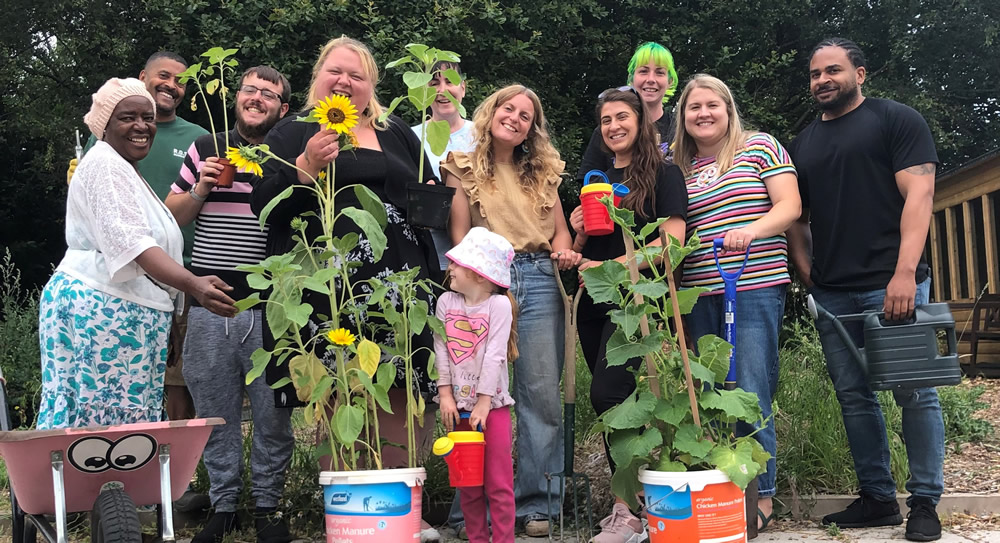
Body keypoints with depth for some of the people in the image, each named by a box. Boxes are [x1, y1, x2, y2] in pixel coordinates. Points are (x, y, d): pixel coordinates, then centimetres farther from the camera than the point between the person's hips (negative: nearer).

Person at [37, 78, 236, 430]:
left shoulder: (126, 170, 24)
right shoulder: (105, 163, -8)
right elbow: (130, 241, -22)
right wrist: (193, 284, -33)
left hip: (133, 314, 10)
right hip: (103, 308, -9)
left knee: (132, 419, 4)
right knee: (104, 419, -11)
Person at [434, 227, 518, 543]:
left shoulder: (498, 305, -8)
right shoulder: (446, 302, 5)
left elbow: (494, 356, -13)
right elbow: (441, 351, 2)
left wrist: (483, 404, -16)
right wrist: (446, 395, -5)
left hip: (492, 404, -4)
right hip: (459, 404, 4)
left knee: (498, 483, -1)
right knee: (468, 484, 10)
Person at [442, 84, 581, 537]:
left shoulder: (542, 170, 19)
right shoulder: (464, 166, 9)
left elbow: (560, 229, 20)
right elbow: (459, 235, 3)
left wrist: (563, 253, -2)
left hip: (539, 279, 3)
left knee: (542, 393, -1)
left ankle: (534, 503, 6)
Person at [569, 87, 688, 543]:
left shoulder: (663, 174, -1)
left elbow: (671, 241, -13)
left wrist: (612, 266, -19)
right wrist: (579, 233, 0)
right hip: (594, 304, 7)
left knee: (608, 395, -18)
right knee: (618, 403, 8)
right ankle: (630, 502, 15)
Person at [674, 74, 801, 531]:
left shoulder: (760, 147, 5)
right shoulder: (680, 169, 16)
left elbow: (789, 207, -2)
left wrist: (751, 230, -19)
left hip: (755, 288, -4)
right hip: (700, 295, 4)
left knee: (750, 395, -7)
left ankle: (761, 497, 3)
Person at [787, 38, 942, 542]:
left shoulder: (896, 120, 2)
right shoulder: (802, 144, 18)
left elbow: (918, 194, -8)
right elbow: (796, 217, 20)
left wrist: (905, 273, -18)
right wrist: (808, 274, 5)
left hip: (892, 284, -5)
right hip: (832, 293, 5)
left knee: (914, 392, -2)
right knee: (853, 396, 7)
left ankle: (925, 501, 9)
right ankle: (877, 498, 16)